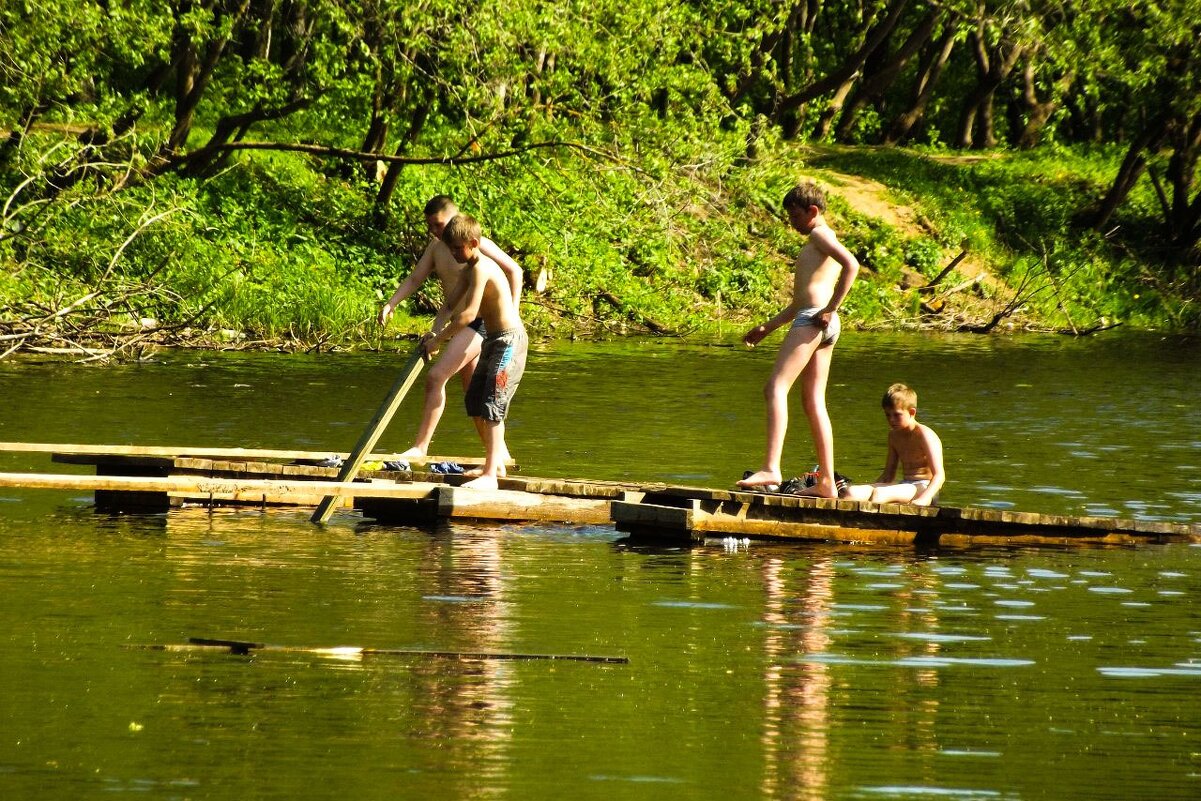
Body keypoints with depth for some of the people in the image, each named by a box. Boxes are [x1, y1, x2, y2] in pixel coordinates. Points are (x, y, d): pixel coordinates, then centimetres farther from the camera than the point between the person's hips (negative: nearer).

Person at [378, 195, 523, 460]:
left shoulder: (478, 245, -12)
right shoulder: (436, 246, 10)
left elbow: (514, 270, -7)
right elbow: (415, 279, 9)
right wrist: (390, 304, -5)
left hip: (479, 323, -9)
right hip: (458, 324, 9)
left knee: (436, 377, -18)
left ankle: (421, 446, -16)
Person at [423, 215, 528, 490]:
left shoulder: (482, 268, -21)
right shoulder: (469, 269, 11)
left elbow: (468, 314, -27)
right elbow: (450, 305, 8)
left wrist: (439, 340, -21)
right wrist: (435, 332, -10)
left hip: (510, 340, -11)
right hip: (493, 340, 11)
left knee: (492, 405, -18)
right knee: (474, 403, 18)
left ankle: (490, 476, -24)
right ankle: (496, 462, 31)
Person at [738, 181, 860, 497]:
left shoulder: (820, 235, -2)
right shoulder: (819, 245, 29)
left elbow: (851, 264, -21)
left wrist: (831, 309, -20)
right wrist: (768, 327, 34)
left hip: (813, 320, -10)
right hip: (823, 329, 10)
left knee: (775, 387, -18)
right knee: (813, 403, 9)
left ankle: (770, 469, -31)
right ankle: (826, 482, 8)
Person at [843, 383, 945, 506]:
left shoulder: (924, 435, -6)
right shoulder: (894, 436, 17)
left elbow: (939, 475, -16)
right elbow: (888, 474, 23)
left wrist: (923, 499, -33)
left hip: (923, 488, -7)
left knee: (880, 493, -36)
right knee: (853, 492, -19)